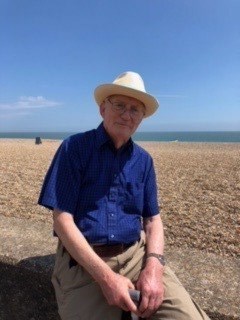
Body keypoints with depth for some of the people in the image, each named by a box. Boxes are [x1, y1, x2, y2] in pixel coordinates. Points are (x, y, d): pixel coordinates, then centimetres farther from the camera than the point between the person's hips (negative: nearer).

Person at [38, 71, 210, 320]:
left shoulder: (143, 160, 6)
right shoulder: (75, 148, -7)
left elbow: (152, 218, 8)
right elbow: (62, 219, -12)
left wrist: (153, 265, -12)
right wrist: (105, 276, -19)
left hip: (137, 254, 3)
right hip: (83, 259, -2)